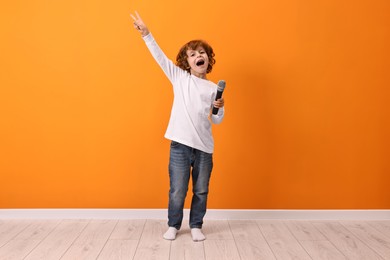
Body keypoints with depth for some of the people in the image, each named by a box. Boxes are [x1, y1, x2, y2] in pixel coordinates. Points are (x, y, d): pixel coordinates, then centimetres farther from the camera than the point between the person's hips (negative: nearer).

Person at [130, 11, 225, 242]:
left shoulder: (213, 89, 8)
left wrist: (221, 108, -11)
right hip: (180, 144, -1)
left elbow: (217, 121, 10)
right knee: (177, 191, 7)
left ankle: (196, 226, 31)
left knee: (201, 191, 12)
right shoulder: (180, 77, 4)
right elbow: (160, 56, -4)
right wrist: (146, 34, -13)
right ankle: (174, 225, 29)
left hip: (204, 147, 2)